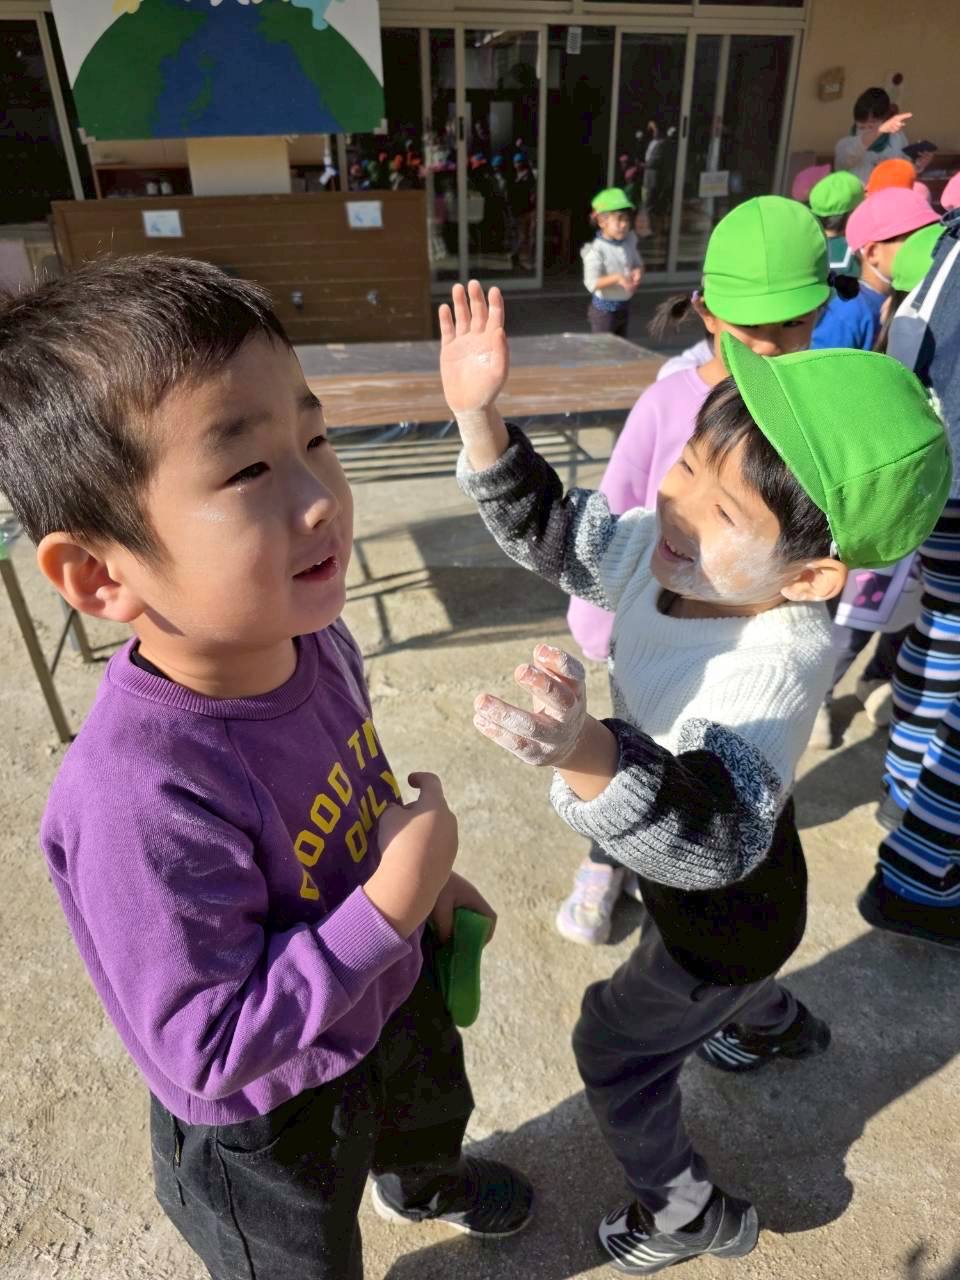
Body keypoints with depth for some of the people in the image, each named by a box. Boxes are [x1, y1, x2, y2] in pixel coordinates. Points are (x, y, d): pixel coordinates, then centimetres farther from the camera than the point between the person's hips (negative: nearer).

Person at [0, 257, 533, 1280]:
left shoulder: (308, 637, -21)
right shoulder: (140, 803, -43)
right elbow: (212, 1051, -32)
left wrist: (425, 872, 1)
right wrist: (391, 904, -36)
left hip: (389, 992, 7)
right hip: (267, 1120, -6)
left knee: (435, 1106, 39)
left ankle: (426, 1185, 75)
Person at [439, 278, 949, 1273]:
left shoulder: (771, 669, -43)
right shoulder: (662, 549, -22)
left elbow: (712, 843, -54)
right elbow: (549, 531, -10)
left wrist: (587, 755, -74)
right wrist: (477, 417, -23)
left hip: (730, 903, -7)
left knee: (615, 1050, 14)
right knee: (734, 966, 39)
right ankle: (776, 1024, 74)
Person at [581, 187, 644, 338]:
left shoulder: (629, 242, 1)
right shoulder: (596, 250, -21)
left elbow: (638, 263, 15)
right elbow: (592, 283, -28)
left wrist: (638, 272, -10)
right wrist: (616, 278, -37)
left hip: (624, 306, 8)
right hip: (604, 309, -7)